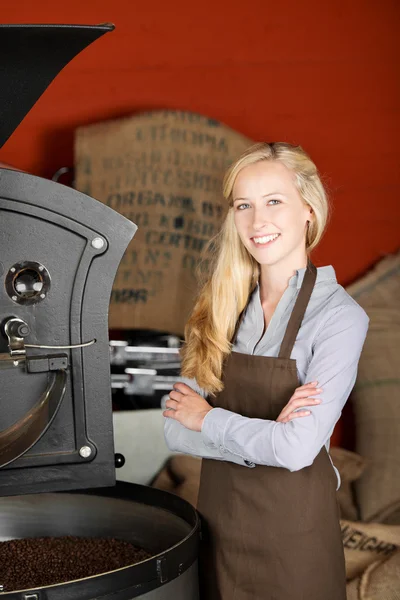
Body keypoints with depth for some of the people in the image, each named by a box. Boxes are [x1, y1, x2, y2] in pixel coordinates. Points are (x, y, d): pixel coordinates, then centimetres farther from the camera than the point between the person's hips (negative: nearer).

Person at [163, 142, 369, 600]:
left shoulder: (339, 316, -14)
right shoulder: (221, 307, 2)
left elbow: (297, 448, -22)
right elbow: (176, 430, -3)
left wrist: (208, 419, -9)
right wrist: (266, 434, -17)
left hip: (293, 532, -4)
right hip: (216, 520, 5)